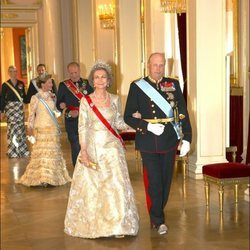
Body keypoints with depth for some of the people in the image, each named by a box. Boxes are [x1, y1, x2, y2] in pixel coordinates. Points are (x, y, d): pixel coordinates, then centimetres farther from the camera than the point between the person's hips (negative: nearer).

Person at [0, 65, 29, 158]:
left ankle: (22, 149, 16)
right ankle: (13, 151, 3)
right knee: (12, 128, -6)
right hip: (10, 108, -3)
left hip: (20, 108, 3)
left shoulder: (21, 83, 9)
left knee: (20, 128, 6)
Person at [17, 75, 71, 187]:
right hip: (41, 128, -5)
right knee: (41, 152, -6)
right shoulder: (35, 98, -6)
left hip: (53, 128, 6)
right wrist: (30, 128, -10)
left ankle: (52, 176, 17)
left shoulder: (52, 96, 9)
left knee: (53, 151, 8)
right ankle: (41, 178, -3)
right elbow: (31, 114, -6)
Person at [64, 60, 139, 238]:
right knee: (90, 185, 6)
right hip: (92, 147, -1)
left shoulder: (115, 99, 4)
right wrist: (84, 152, -11)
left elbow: (119, 123, 12)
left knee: (115, 183, -5)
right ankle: (92, 224, 21)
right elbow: (82, 128, -5)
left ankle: (118, 224, 4)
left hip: (112, 147, 1)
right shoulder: (86, 101, -2)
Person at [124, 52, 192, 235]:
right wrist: (147, 126, -16)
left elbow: (183, 113, 4)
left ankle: (157, 213, 34)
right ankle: (158, 220, 17)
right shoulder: (137, 86, -2)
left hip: (169, 141, 3)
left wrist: (187, 138, -4)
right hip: (148, 143, -2)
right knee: (154, 182, 0)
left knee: (166, 181, 13)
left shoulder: (174, 84, 4)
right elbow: (128, 117, -1)